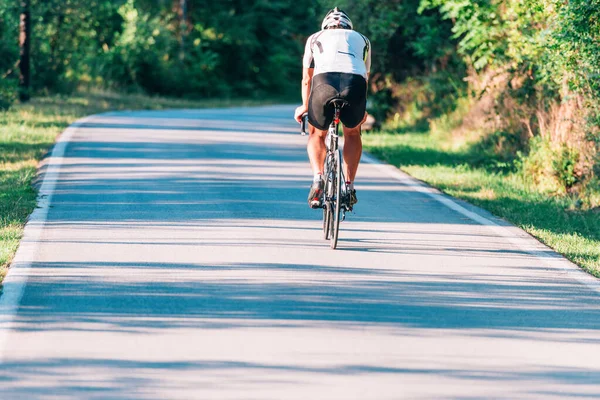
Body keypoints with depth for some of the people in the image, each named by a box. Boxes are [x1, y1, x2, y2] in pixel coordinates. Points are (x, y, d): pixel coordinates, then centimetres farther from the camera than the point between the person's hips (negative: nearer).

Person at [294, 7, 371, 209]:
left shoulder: (315, 38, 34)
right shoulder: (362, 39, 37)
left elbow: (306, 80, 41)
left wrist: (305, 107, 58)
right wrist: (361, 110, 62)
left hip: (324, 80, -1)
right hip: (355, 82, 1)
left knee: (317, 134, 25)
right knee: (352, 133, 29)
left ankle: (318, 178, 2)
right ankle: (349, 186, 18)